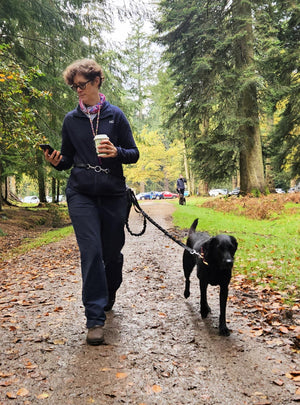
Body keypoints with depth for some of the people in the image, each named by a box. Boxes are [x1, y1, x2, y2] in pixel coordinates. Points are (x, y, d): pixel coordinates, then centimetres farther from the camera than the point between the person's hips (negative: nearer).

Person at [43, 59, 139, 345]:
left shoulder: (115, 115, 4)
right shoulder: (71, 120, 10)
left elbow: (134, 154, 3)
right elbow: (68, 159, 15)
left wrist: (117, 152, -17)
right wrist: (57, 161, -8)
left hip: (113, 195, 0)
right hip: (81, 195, 1)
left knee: (112, 252, 9)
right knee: (91, 252, -10)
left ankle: (108, 297, 38)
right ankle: (95, 319, -2)